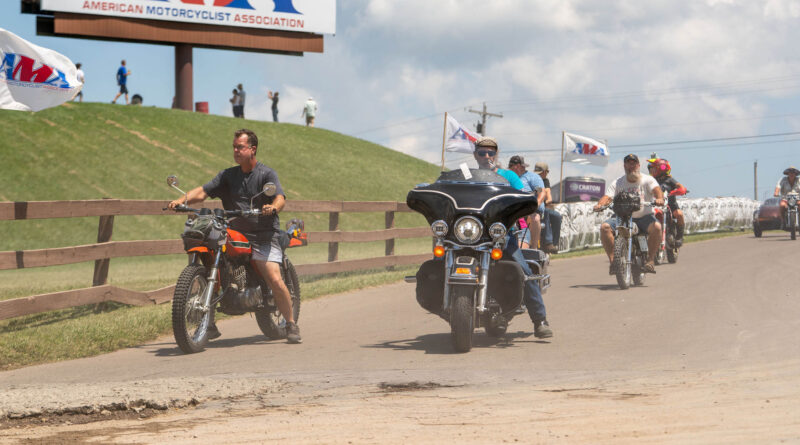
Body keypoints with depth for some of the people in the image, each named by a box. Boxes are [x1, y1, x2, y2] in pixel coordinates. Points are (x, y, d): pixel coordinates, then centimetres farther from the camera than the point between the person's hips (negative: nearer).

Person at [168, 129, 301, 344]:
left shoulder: (267, 174, 1)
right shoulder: (228, 175, 15)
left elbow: (280, 197, -15)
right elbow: (203, 191, 4)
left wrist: (274, 206, -39)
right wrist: (183, 200, -16)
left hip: (263, 236, -4)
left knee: (275, 280, -19)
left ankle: (291, 325, -2)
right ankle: (209, 324, -2)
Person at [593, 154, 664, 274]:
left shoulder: (647, 180, 4)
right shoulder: (617, 183, 8)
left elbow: (656, 189, -14)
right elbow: (608, 196, -5)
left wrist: (659, 198, -39)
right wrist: (600, 204, -28)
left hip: (644, 216, -1)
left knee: (656, 227, -33)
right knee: (605, 227, -26)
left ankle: (650, 259, -17)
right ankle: (612, 259, -20)